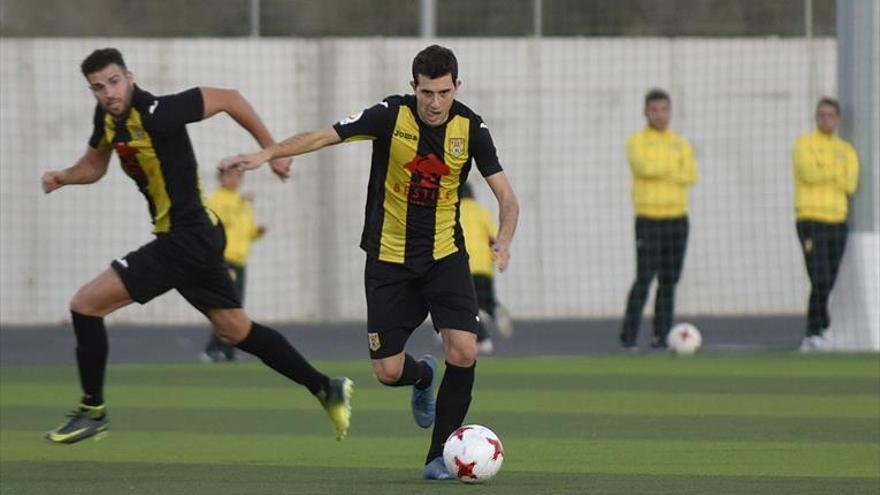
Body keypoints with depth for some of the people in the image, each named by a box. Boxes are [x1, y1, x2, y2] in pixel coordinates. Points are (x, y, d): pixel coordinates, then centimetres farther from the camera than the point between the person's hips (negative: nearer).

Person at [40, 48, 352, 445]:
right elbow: (94, 165, 21)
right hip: (197, 238, 9)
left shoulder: (156, 114, -22)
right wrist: (63, 177, 0)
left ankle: (92, 412, 2)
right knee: (237, 331, 19)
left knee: (86, 305, -8)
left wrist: (272, 150, -7)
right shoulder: (107, 117, 3)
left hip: (187, 240, -9)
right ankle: (327, 389, 27)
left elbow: (227, 99, -14)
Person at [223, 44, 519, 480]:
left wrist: (504, 239, -25)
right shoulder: (391, 115, -14)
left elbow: (505, 195, -6)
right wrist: (267, 153, -30)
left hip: (445, 255, 1)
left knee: (463, 351, -18)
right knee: (388, 371, -2)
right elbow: (322, 136, -17)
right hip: (389, 258, -1)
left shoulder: (470, 128, -8)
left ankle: (440, 455, -1)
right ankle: (422, 375, 38)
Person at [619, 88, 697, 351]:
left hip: (677, 218, 4)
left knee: (669, 280, 3)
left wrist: (659, 172, -13)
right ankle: (628, 336, -9)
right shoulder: (637, 142, 2)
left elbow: (690, 176, -2)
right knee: (644, 278, -12)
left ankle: (661, 335, 7)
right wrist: (674, 172, -9)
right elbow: (642, 167, -19)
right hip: (648, 219, -4)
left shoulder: (681, 144, 14)